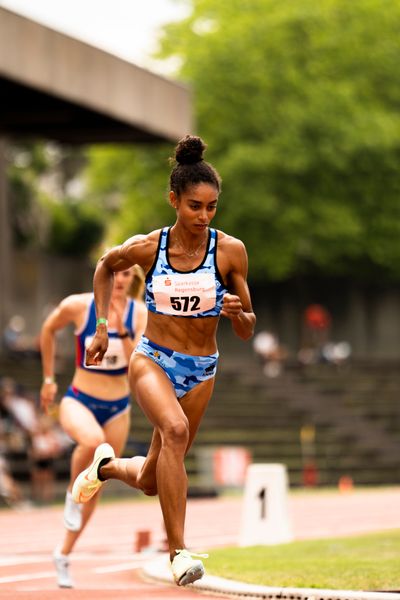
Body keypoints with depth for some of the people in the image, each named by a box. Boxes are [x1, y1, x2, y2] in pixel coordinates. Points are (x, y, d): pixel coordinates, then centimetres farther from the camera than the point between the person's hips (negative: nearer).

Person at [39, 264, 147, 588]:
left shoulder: (141, 314, -9)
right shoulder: (77, 306, -11)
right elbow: (48, 330, 9)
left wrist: (122, 331, -31)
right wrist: (49, 379, 13)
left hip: (117, 409, 3)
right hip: (79, 401, -3)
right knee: (93, 441, -38)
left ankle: (64, 554, 30)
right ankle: (72, 495, -9)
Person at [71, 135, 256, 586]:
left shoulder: (230, 251, -9)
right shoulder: (145, 248, -9)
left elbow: (247, 330, -2)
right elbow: (105, 267, 15)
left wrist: (237, 313, -24)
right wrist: (102, 326, 10)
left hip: (200, 372, 3)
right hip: (152, 360, -2)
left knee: (152, 480, 12)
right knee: (175, 429, -35)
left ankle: (107, 465, 49)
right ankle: (179, 550, -34)